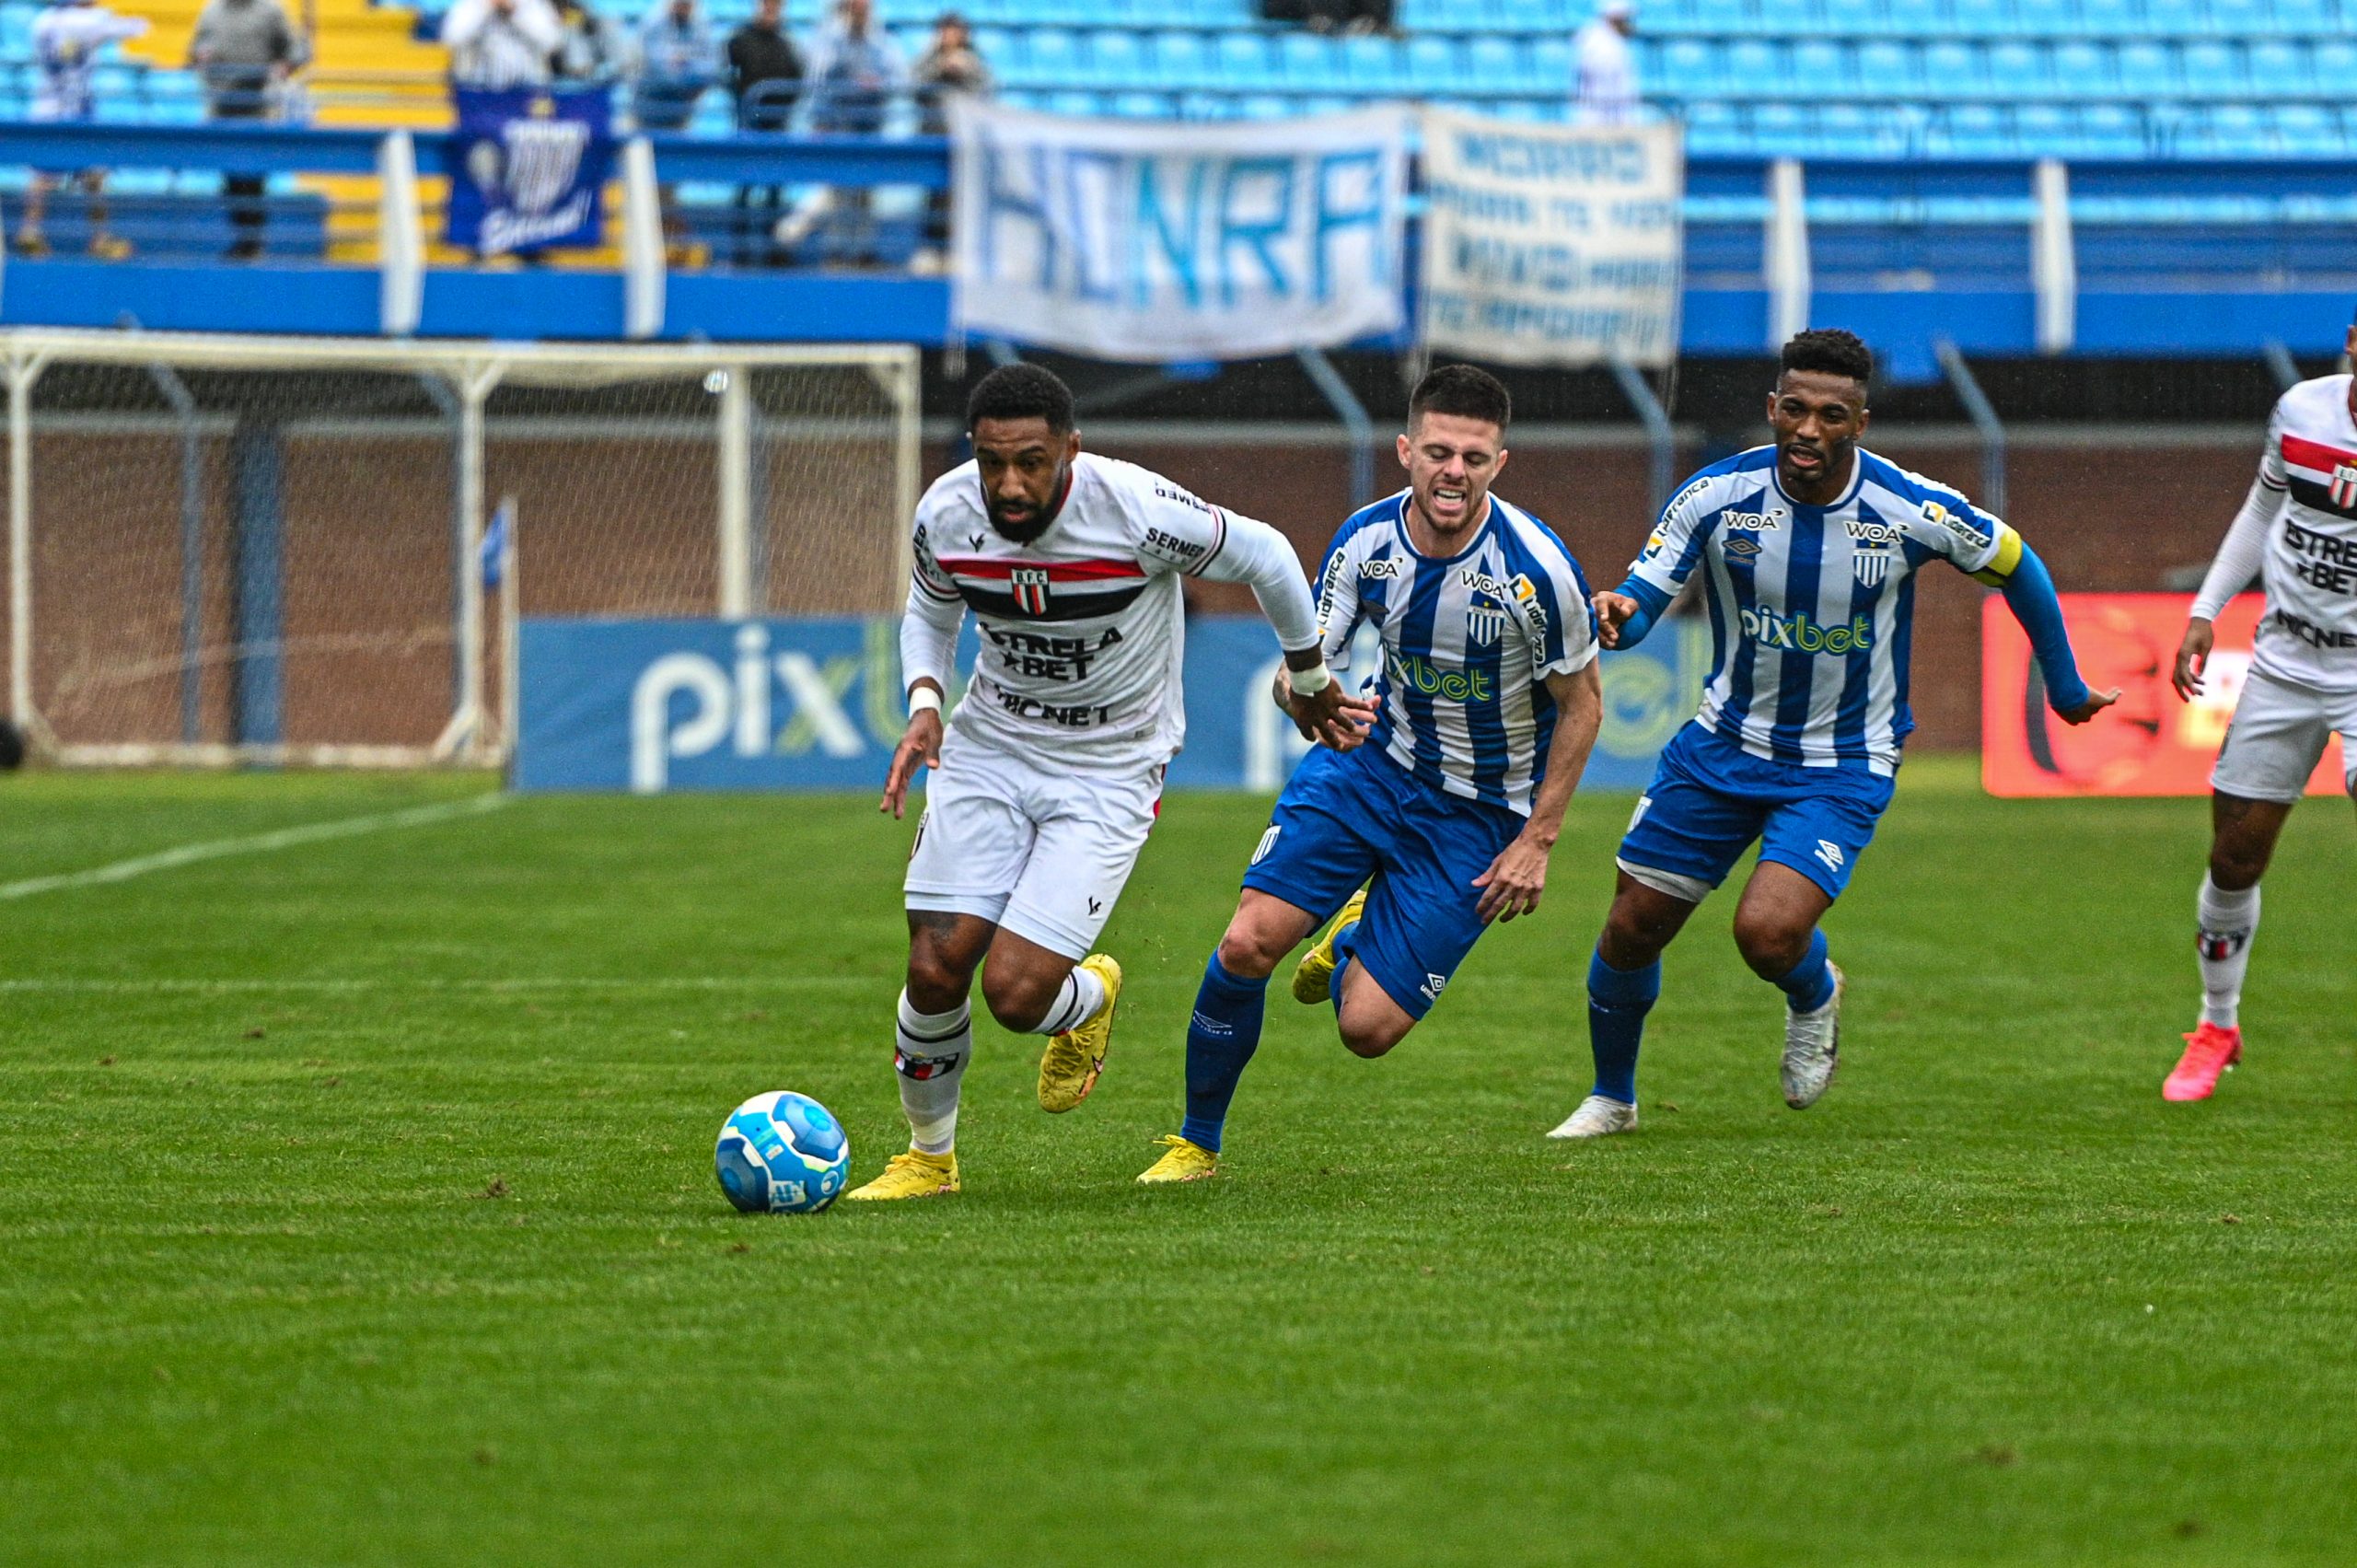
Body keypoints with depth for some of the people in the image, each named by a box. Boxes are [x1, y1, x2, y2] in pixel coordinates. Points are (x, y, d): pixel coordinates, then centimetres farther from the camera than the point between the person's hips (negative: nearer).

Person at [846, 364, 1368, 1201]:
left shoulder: (1136, 511, -26)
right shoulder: (946, 513, -13)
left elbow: (1265, 556, -7)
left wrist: (1311, 682, 8)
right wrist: (924, 703, -7)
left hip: (1109, 768, -3)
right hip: (989, 746, 3)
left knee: (1016, 991, -15)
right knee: (936, 969, -8)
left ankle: (1091, 995, 24)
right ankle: (928, 1155, 20)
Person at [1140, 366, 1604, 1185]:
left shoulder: (1536, 567, -22)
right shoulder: (1367, 541, -12)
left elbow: (1582, 701, -8)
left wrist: (1536, 841, -10)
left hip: (1481, 813, -3)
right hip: (1373, 760, 3)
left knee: (1367, 1026, -8)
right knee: (1249, 943, -16)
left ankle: (1352, 944, 31)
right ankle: (1195, 1141, 7)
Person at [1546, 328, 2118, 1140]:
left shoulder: (1913, 511, -19)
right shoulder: (1718, 495, -15)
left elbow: (2016, 566, 0)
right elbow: (1638, 605, -11)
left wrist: (2066, 687, 12)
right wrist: (1615, 616, -37)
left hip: (1844, 766, -3)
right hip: (1725, 741, 3)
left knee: (1769, 932, -24)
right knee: (1631, 928, 4)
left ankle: (1815, 997, 15)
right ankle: (1611, 1097, 32)